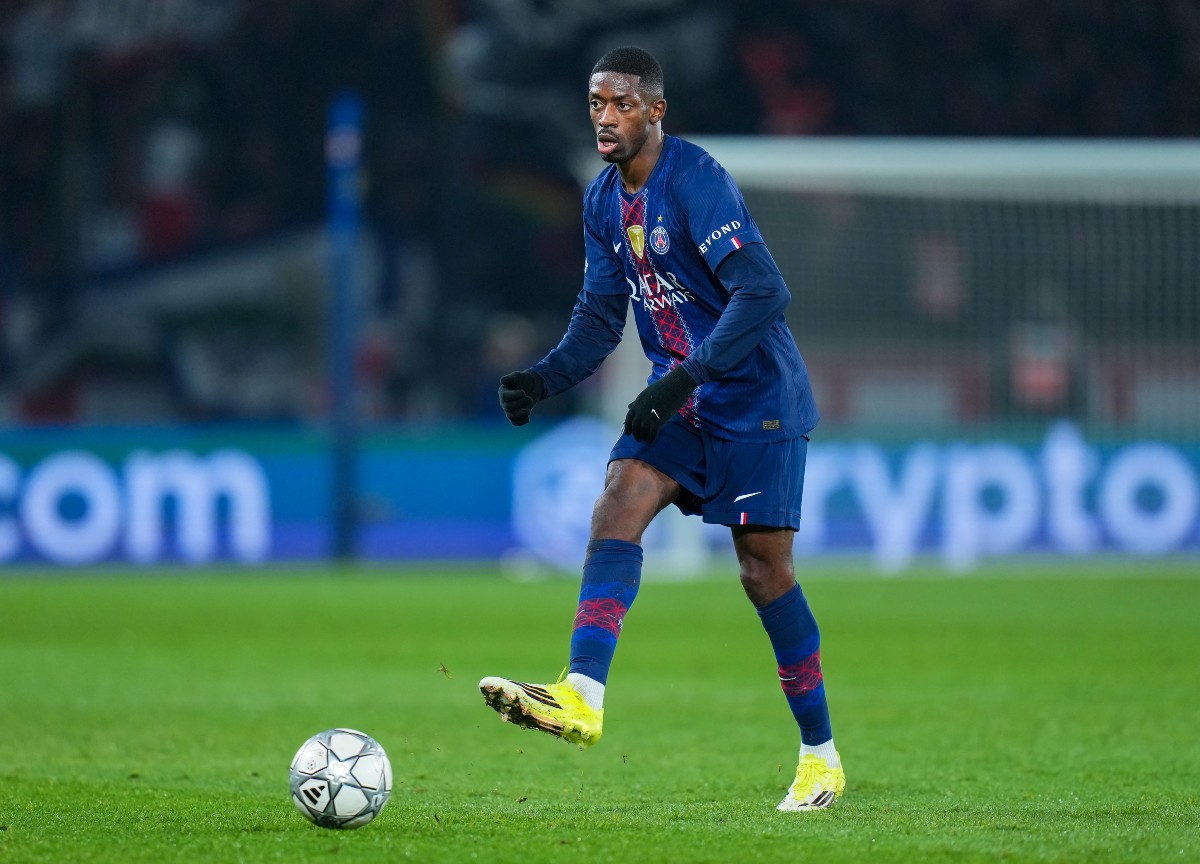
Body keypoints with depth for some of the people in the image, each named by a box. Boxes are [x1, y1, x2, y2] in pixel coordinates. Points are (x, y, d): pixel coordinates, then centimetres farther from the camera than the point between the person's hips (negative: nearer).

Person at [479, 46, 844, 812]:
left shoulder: (696, 180, -20)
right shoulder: (604, 201, 6)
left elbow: (763, 293, -27)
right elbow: (601, 317, 12)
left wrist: (683, 379, -32)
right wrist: (544, 378, -6)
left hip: (757, 399, -7)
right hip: (681, 398, 7)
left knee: (764, 570, -4)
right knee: (618, 507, -16)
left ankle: (821, 755, 9)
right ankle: (582, 698, -27)